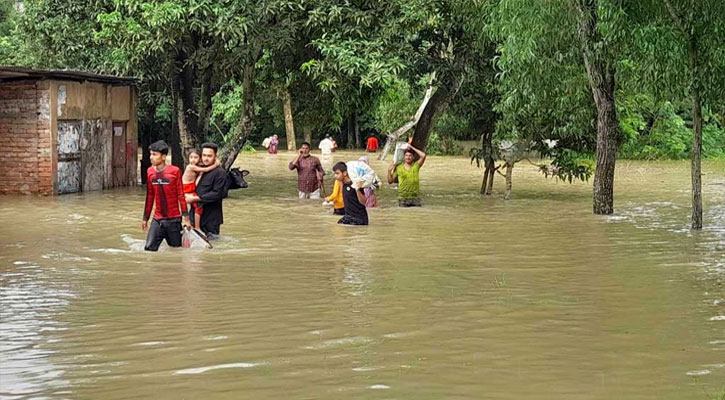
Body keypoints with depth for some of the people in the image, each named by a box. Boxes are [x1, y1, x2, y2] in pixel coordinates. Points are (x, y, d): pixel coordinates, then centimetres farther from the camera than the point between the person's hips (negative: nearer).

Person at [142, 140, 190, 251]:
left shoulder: (175, 171, -9)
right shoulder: (150, 172, 4)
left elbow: (181, 195, -7)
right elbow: (149, 197, 12)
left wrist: (186, 217, -10)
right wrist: (145, 218, 14)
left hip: (174, 219, -3)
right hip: (157, 220, 3)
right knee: (149, 248, -9)